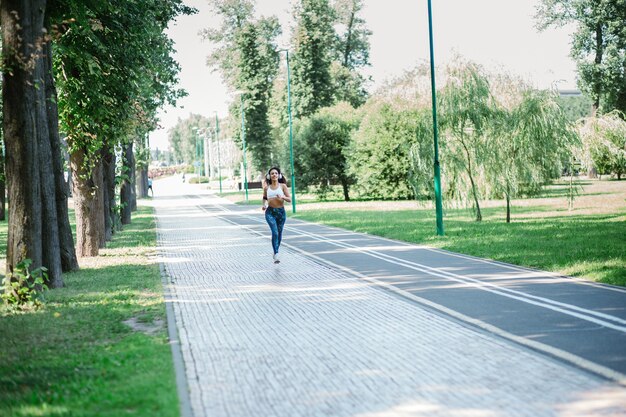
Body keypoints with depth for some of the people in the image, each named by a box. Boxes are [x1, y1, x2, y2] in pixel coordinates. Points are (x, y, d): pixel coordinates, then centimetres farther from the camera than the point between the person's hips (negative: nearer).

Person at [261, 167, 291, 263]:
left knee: (279, 233, 11)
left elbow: (289, 199, -2)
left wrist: (282, 197, -21)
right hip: (270, 212, -1)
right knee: (275, 232, -17)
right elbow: (264, 198, 21)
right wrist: (264, 205, 2)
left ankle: (276, 251, 33)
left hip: (281, 212, 1)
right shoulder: (266, 187, 4)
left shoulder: (283, 186, 0)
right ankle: (276, 255, -20)